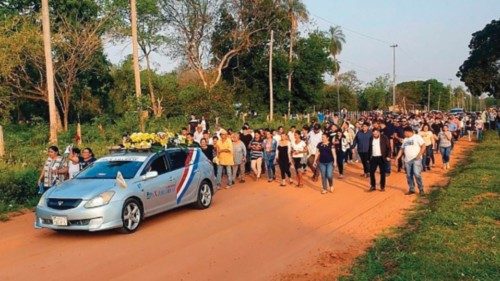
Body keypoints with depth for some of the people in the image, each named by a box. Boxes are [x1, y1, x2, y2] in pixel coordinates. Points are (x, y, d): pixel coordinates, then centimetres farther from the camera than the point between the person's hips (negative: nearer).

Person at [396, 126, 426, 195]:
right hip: (407, 160, 7)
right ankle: (411, 189, 17)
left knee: (417, 174, -15)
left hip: (416, 159, -6)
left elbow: (423, 146, -7)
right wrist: (397, 157, 8)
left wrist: (419, 155, -17)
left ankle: (421, 189, -3)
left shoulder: (417, 137, -1)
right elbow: (402, 149, 19)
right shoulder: (405, 140, 18)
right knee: (409, 175, 7)